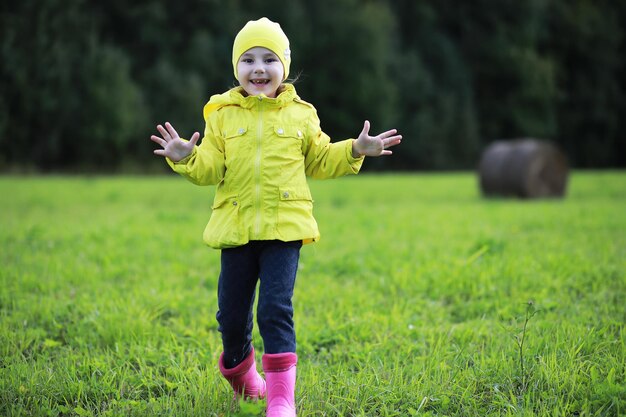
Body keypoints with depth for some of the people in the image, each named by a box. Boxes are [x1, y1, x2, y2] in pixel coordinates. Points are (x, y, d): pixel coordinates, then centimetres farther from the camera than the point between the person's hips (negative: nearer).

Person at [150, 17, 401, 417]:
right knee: (232, 313, 9)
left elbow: (320, 162, 16)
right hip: (236, 229, 2)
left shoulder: (300, 115, 6)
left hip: (285, 227, -2)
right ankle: (240, 374, 37)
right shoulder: (223, 115, 5)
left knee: (276, 309, -11)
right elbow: (211, 170, 0)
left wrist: (355, 151, 2)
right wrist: (187, 159, -20)